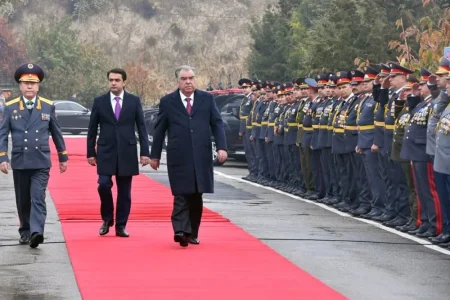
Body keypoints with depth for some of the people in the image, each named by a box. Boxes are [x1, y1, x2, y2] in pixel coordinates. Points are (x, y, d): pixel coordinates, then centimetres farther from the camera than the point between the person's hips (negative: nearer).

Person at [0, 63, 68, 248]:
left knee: (38, 198, -14)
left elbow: (56, 133, 11)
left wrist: (63, 157, 13)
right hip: (19, 162, 1)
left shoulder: (48, 106, 3)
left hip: (41, 163, -1)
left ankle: (36, 232, -24)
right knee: (23, 201, 10)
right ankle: (25, 232, 24)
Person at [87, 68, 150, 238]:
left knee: (124, 192, 3)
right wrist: (90, 152, 3)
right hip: (106, 152, 0)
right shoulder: (99, 102, 4)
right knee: (104, 185, -12)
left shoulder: (134, 101, 4)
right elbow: (92, 129, 6)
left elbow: (141, 127, 4)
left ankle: (120, 226, 12)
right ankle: (107, 219, 10)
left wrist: (144, 152, -2)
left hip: (127, 152, 0)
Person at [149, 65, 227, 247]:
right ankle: (181, 231, -18)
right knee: (181, 195, -11)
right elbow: (159, 130, 8)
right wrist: (155, 155, 8)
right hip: (179, 157, -2)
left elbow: (217, 124, 7)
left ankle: (193, 233, 16)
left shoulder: (207, 99, 9)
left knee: (196, 196, 7)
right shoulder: (167, 102, 5)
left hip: (201, 156, 2)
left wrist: (221, 147, -5)